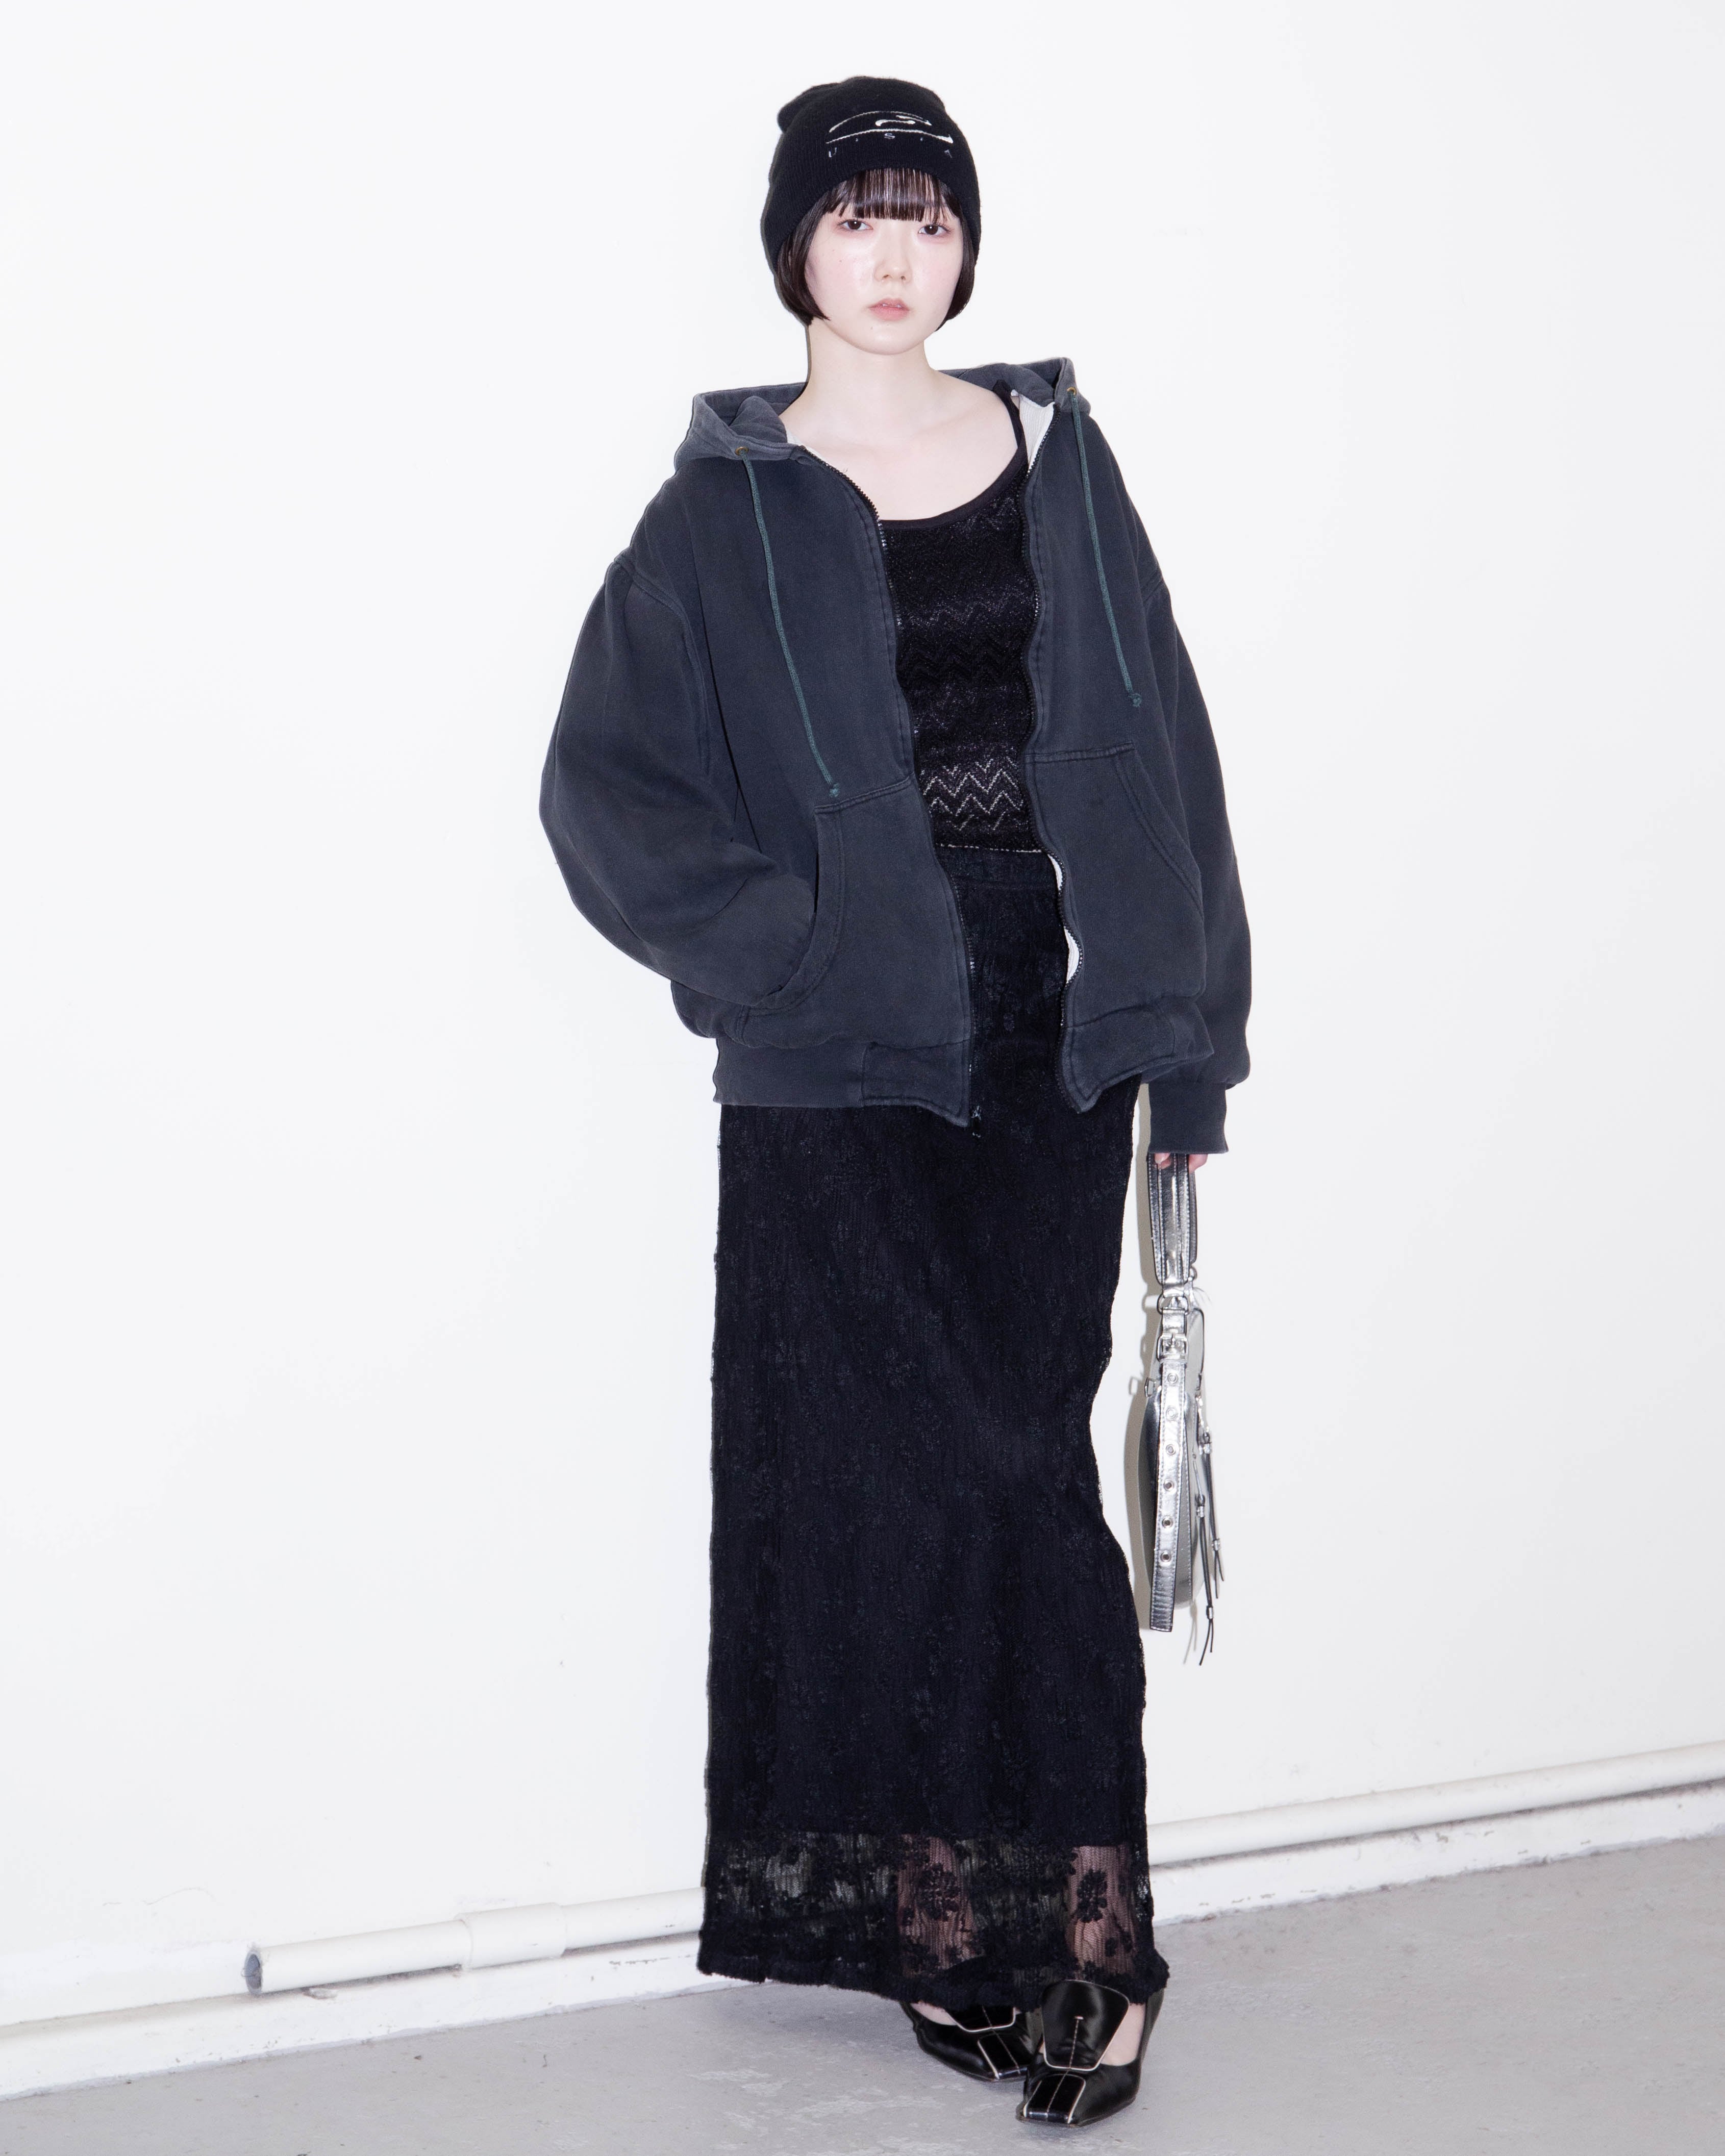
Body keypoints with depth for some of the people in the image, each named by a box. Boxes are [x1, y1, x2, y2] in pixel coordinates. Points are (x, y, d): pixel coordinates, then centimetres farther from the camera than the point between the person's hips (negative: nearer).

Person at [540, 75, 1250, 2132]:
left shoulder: (1054, 454, 9)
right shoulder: (733, 500, 2)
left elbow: (1151, 737, 8)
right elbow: (606, 775, 1)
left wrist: (1179, 1023, 3)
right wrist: (775, 943, -9)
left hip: (1051, 1032, 2)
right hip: (848, 1069, -1)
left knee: (1018, 1447, -2)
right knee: (893, 1462, -2)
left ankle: (1030, 1916, 6)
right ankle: (1069, 1931, 9)